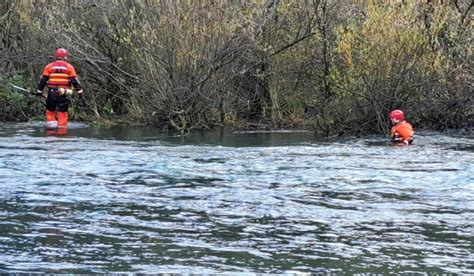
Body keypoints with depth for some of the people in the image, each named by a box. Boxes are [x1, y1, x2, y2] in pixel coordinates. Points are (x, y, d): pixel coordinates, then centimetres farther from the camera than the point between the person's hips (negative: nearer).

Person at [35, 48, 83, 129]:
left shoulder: (49, 66, 5)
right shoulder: (69, 67, 2)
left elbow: (43, 80, 6)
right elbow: (74, 80, -1)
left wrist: (39, 91, 12)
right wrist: (79, 90, 4)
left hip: (52, 92, 1)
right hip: (64, 93, -1)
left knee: (50, 110, 13)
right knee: (62, 112, 4)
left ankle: (51, 123, 2)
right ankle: (62, 126, 2)